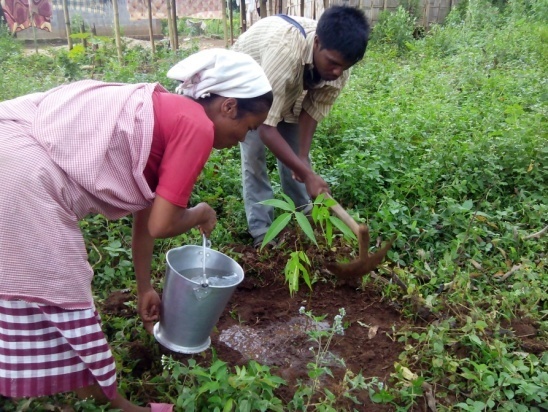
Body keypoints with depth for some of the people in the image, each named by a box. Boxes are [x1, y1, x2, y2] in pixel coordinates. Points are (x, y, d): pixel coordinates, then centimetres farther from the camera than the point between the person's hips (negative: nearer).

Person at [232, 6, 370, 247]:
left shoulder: (337, 60, -27)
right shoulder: (284, 51, -47)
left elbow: (313, 109, -15)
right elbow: (266, 128, -45)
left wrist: (303, 159, -21)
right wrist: (307, 174, -46)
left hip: (291, 86, 5)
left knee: (294, 151, 6)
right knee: (254, 154, -11)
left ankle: (303, 214, 24)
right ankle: (261, 231, 1)